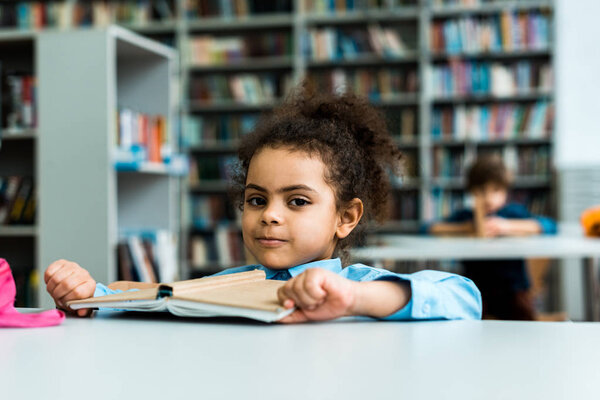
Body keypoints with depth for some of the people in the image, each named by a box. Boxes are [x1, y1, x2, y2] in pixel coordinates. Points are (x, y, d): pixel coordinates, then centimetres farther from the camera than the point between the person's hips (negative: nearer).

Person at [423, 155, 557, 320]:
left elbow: (550, 226, -11)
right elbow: (429, 229, -1)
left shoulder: (514, 212, 6)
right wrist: (463, 229, -12)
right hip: (476, 289, 1)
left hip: (511, 289, 0)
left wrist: (508, 226, -18)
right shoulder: (464, 216, 11)